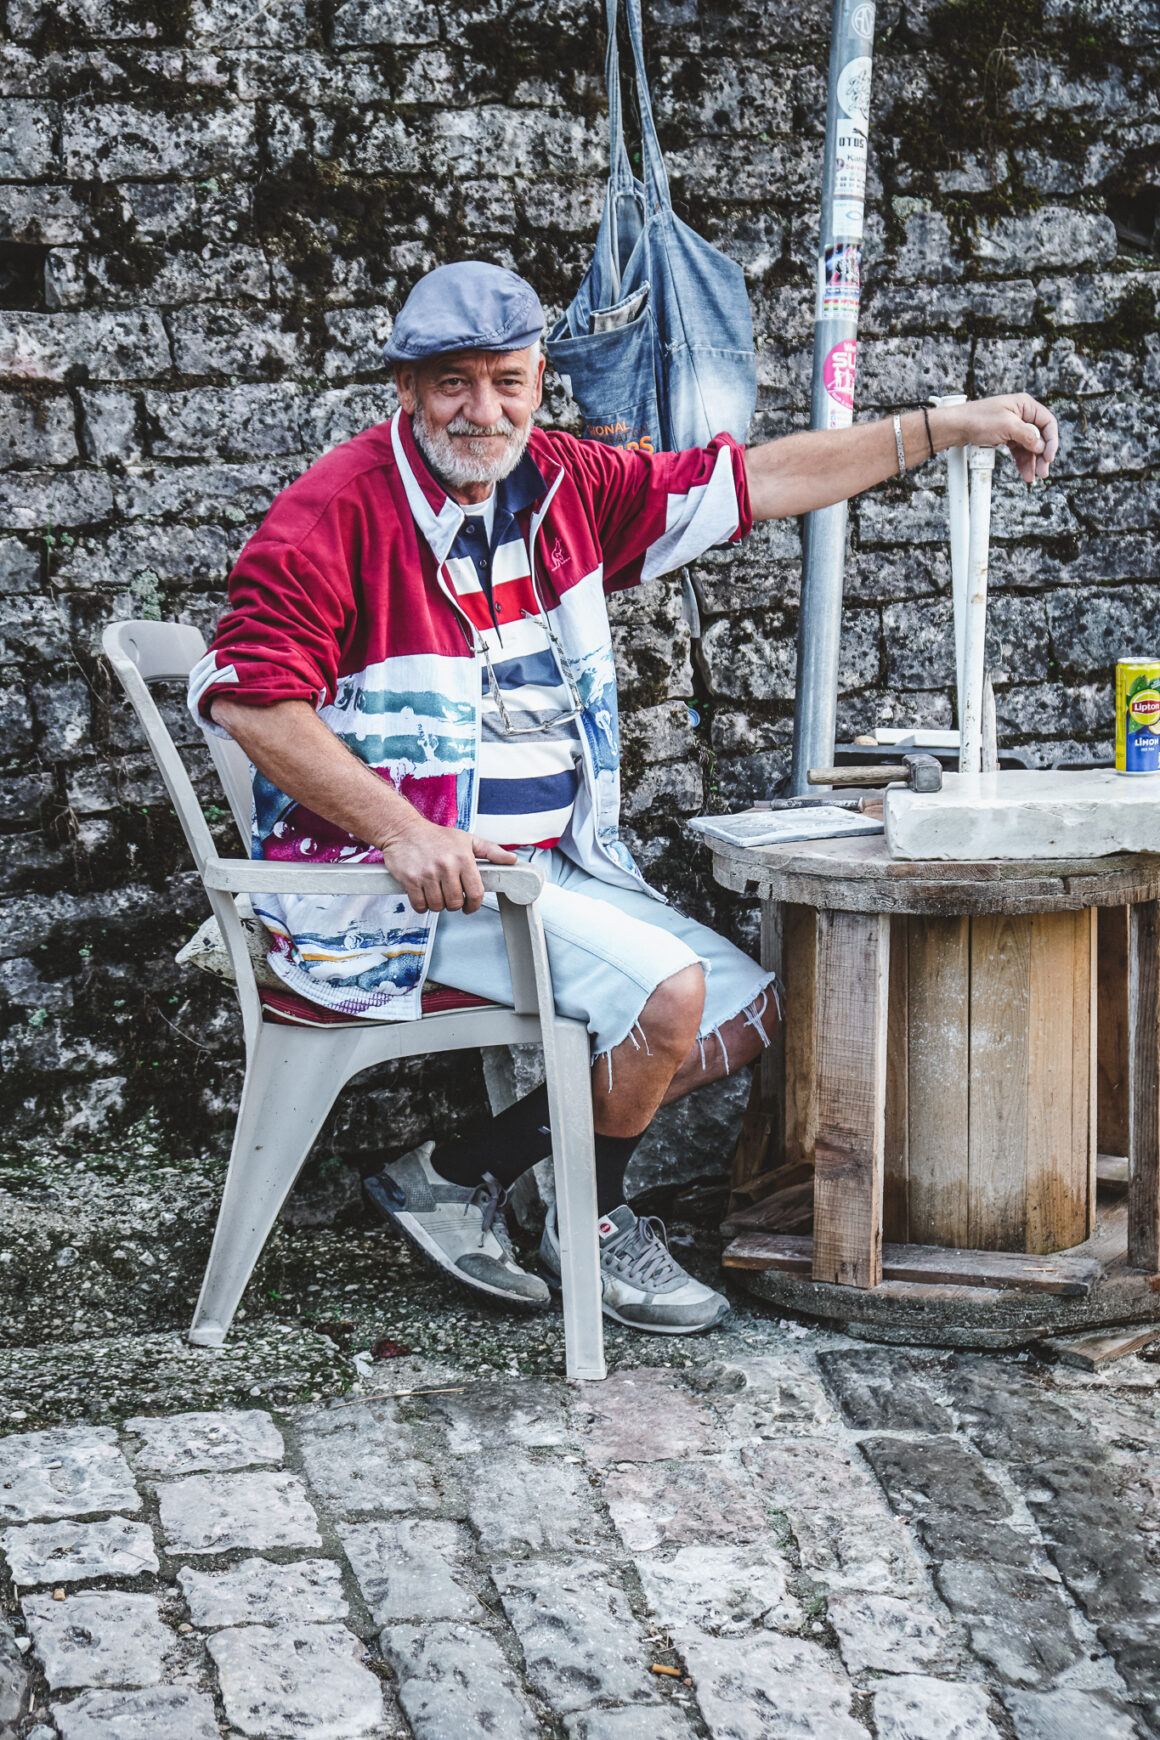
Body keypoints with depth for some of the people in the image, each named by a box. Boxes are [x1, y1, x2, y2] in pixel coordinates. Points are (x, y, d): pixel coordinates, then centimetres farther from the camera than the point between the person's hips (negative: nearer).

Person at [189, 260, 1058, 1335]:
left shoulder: (567, 486, 7)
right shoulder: (337, 511, -13)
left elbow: (750, 483, 11)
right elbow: (245, 696, -20)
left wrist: (947, 428, 9)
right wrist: (401, 832, -29)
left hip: (555, 863, 9)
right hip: (387, 881, -8)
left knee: (749, 1013, 6)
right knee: (666, 991, -23)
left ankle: (458, 1172, 5)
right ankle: (592, 1223, 5)